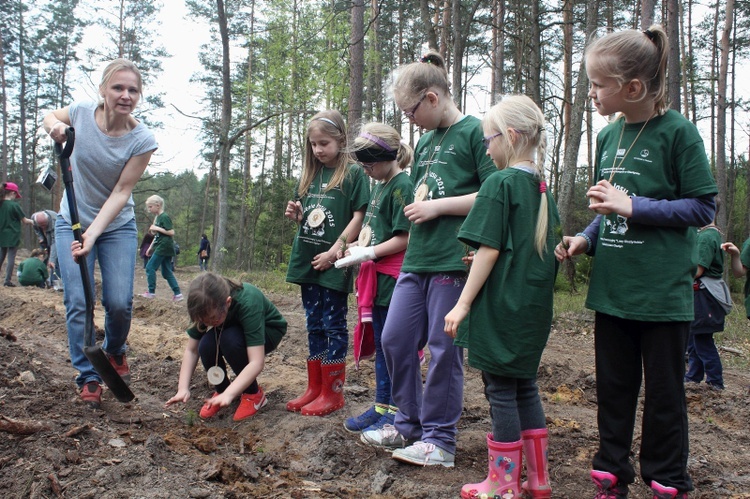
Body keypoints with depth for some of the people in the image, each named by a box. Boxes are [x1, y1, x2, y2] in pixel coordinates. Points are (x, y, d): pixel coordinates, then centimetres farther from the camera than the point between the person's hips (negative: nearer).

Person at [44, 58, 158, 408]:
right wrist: (54, 127, -15)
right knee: (77, 301, -7)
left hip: (117, 226, -1)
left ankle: (115, 351, 26)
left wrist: (92, 235, -29)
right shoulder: (81, 113, -14)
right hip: (72, 221, 1)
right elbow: (51, 116, 10)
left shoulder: (142, 140, -19)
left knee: (119, 302, -7)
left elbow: (121, 192, -19)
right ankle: (87, 378, 7)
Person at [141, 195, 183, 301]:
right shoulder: (157, 218, 17)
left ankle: (151, 292, -2)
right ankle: (177, 294, 5)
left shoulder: (165, 217, -11)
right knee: (166, 272, 7)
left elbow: (171, 232, -18)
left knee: (150, 267, -7)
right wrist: (150, 247, 22)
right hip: (161, 248, 9)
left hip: (164, 247, -9)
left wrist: (157, 228, -17)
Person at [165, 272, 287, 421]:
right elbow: (191, 350, -19)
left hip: (267, 331, -4)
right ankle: (221, 391, -1)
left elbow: (257, 362, -44)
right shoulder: (207, 308, -25)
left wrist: (228, 394, -53)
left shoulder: (248, 303, -40)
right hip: (235, 330, 4)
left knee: (230, 339, -35)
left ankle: (253, 394, -13)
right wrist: (183, 388, -31)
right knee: (206, 345, -28)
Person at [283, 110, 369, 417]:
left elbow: (358, 217, -10)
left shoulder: (353, 174, -5)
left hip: (334, 264, -6)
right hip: (308, 261, 6)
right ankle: (314, 388, 20)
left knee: (334, 326, 0)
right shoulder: (309, 176, 14)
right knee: (314, 326, 11)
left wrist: (334, 252, -15)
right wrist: (296, 215, -1)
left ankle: (333, 393, 9)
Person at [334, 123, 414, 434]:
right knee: (380, 345, 15)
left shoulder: (402, 186, -13)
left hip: (393, 277, -9)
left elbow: (404, 239, -19)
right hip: (376, 278, 9)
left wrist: (368, 253, -17)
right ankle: (381, 406, 26)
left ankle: (396, 414, 9)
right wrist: (359, 245, 3)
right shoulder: (379, 185, 15)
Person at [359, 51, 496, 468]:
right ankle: (410, 423, 25)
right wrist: (416, 208, 9)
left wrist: (438, 206, -14)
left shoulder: (475, 132, -6)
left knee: (443, 349, -1)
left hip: (454, 261, -8)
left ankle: (440, 440, 13)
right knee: (395, 339, 9)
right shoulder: (425, 142, 18)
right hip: (417, 259, 8)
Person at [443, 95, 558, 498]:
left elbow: (488, 250, -17)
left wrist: (463, 304, -14)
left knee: (501, 390, 2)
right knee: (525, 387, 17)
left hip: (501, 307, -8)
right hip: (534, 309, 8)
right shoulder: (543, 191, 11)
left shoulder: (499, 184, -13)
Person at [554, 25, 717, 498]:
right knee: (614, 388, 15)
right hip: (612, 288, 6)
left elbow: (703, 208, -10)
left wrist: (634, 206, -17)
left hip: (663, 291, -6)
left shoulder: (678, 131, -10)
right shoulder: (609, 134, 8)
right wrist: (586, 239, 1)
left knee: (664, 394, 8)